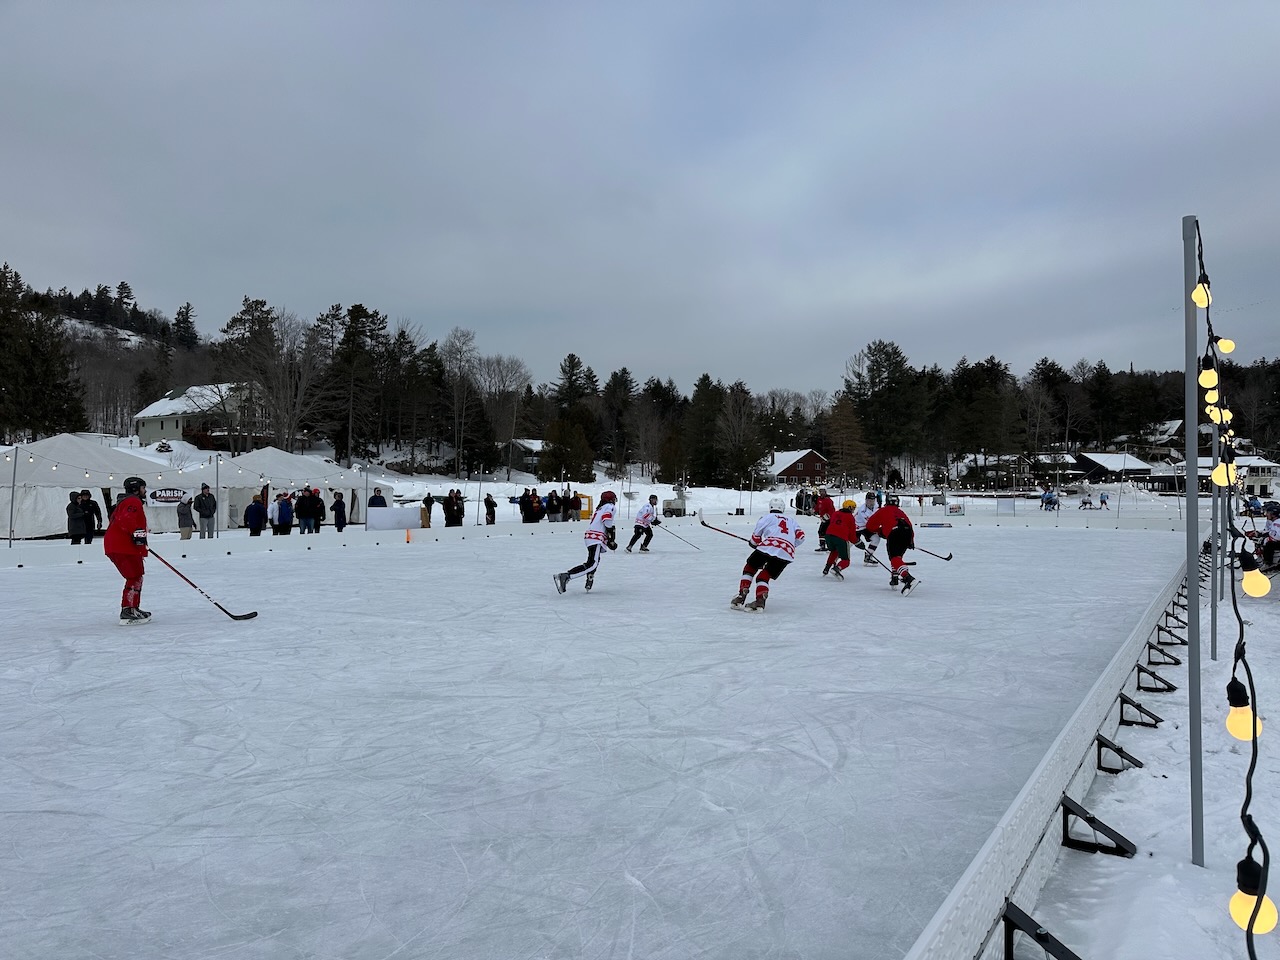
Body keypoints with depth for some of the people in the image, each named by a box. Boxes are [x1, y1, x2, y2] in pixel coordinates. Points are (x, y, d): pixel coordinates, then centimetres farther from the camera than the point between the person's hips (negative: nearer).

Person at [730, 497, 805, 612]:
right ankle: (760, 602, -8)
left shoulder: (767, 517, 17)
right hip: (787, 554, 4)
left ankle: (741, 597, 5)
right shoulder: (791, 520, 30)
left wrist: (754, 543, 34)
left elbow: (756, 535, 13)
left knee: (750, 568, 16)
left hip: (769, 547, -4)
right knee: (764, 576, 15)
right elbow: (800, 536, 19)